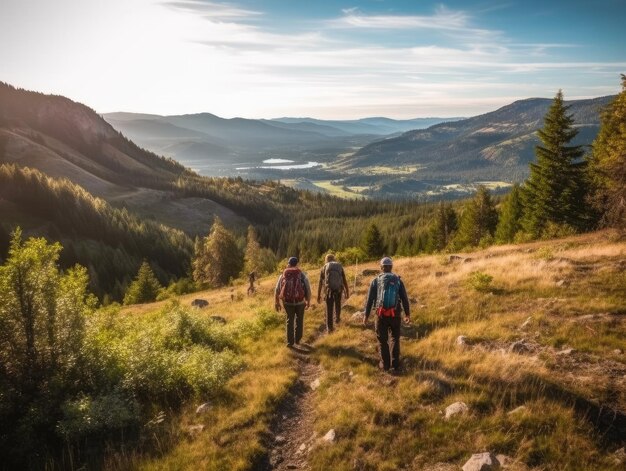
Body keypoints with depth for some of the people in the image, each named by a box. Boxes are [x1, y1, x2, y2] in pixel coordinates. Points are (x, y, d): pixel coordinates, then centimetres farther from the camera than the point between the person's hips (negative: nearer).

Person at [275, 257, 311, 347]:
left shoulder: (283, 275, 2)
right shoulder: (302, 275, -3)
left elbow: (277, 290, 3)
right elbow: (308, 290, -4)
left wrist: (277, 303, 13)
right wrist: (308, 301, 9)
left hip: (287, 302, 1)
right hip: (300, 302, -1)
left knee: (290, 320, 19)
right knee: (299, 320, 23)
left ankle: (290, 342, 15)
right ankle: (297, 339, 27)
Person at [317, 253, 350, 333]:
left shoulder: (324, 268, 8)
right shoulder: (339, 266, 11)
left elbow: (320, 283, 6)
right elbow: (345, 281, 7)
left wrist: (318, 295, 11)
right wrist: (347, 292, 13)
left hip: (328, 290, -1)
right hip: (339, 289, 1)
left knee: (329, 309, 8)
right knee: (337, 304, 28)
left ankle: (329, 327, 10)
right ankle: (337, 318, 48)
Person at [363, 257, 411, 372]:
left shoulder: (376, 281, 1)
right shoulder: (398, 280, 4)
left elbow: (370, 299, 0)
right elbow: (404, 299, 4)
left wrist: (366, 315, 6)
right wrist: (408, 314, 14)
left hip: (381, 314, -1)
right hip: (395, 314, 1)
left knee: (382, 340, 13)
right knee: (395, 339, 16)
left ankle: (385, 364, 16)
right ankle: (395, 364, 12)